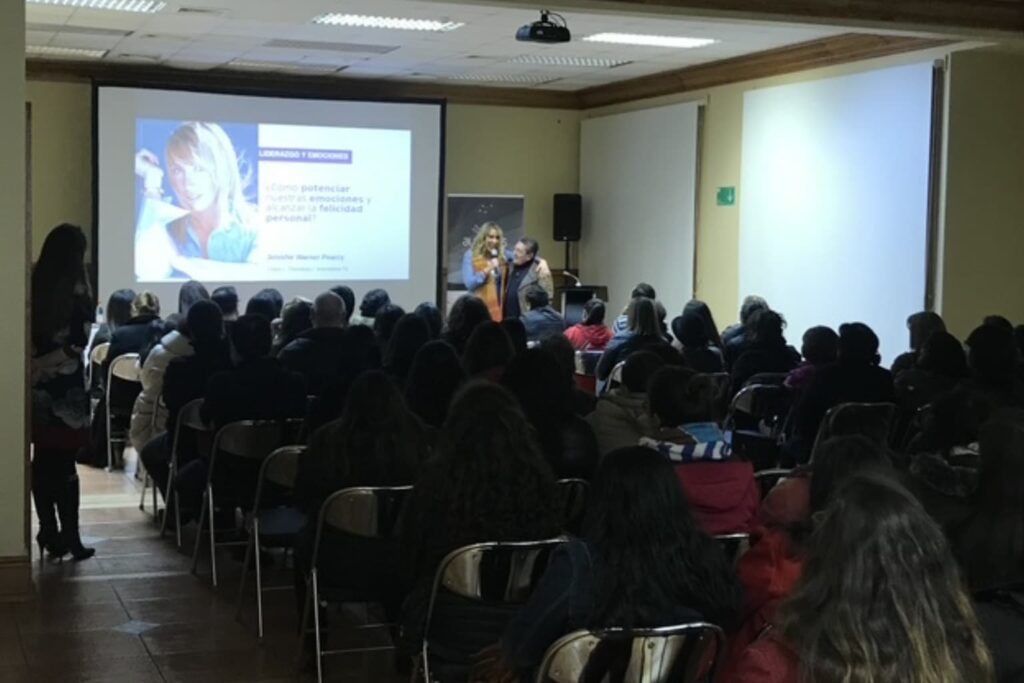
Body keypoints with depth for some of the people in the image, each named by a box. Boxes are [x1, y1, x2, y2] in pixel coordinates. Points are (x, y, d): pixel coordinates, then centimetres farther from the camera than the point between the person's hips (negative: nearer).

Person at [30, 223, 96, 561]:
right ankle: (69, 538, 1)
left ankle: (49, 533, 14)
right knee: (64, 463, -2)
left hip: (37, 384, 5)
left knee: (42, 461, 9)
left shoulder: (33, 286, 3)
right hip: (66, 386, -5)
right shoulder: (75, 289, -11)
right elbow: (78, 342, -13)